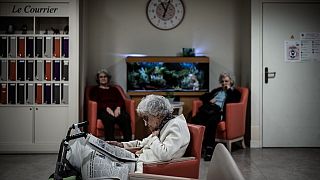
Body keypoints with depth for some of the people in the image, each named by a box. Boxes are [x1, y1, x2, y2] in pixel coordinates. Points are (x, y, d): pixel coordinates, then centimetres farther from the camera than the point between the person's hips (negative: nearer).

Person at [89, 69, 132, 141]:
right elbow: (96, 102, 3)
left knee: (126, 118, -34)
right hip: (103, 110, -2)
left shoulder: (114, 89, 30)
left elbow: (121, 100, 15)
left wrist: (118, 107, -9)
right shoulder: (95, 90, 22)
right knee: (109, 119, -40)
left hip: (117, 109, 3)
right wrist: (107, 108, -16)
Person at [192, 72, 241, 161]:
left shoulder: (234, 92, 20)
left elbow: (232, 102, -2)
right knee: (195, 119, -30)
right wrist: (209, 100, 10)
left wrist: (229, 90, 5)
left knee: (211, 122, -40)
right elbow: (203, 96, 30)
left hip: (219, 111, -4)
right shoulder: (216, 90, 34)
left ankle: (209, 148, -36)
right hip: (208, 110, 5)